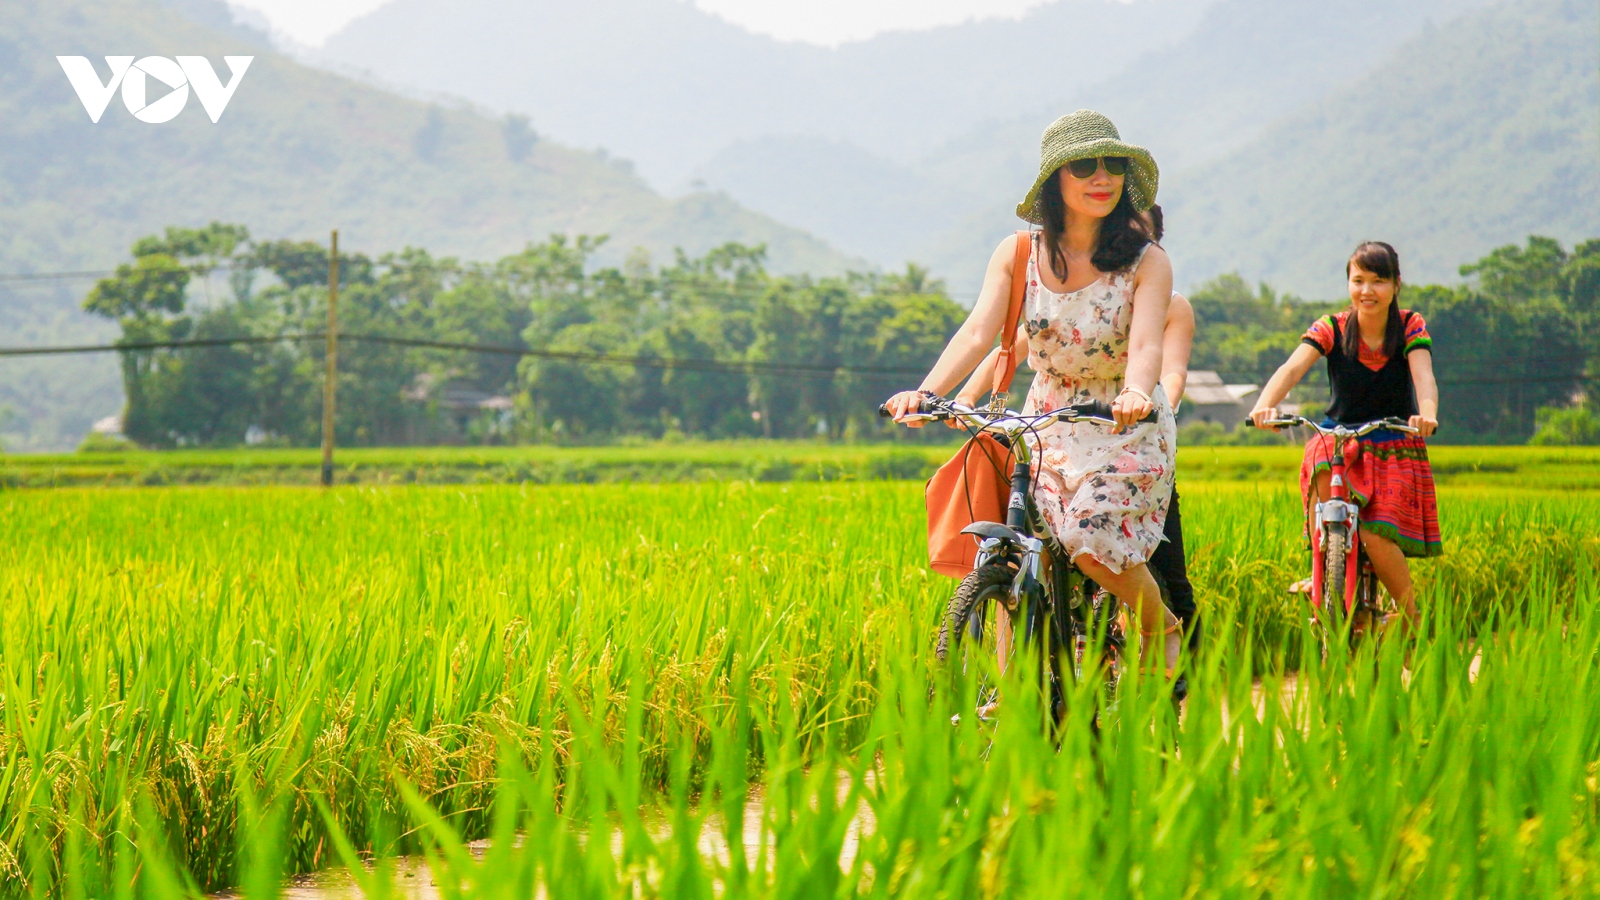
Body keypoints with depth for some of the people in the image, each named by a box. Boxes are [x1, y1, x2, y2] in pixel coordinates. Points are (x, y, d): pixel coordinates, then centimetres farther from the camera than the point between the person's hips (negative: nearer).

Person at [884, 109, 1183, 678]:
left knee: (1093, 535, -22)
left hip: (1127, 424, -3)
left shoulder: (1145, 261, -12)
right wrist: (927, 391, -35)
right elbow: (979, 331, -17)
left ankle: (1161, 629, 7)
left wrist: (1136, 393, -50)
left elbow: (1147, 343, -26)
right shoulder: (1019, 254, -5)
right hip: (1046, 419, 3)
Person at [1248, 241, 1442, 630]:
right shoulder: (1331, 329, -4)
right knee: (1324, 473, -34)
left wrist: (1427, 413, -47)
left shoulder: (1410, 327, -5)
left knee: (1376, 535, -22)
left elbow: (1423, 375, -23)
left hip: (1396, 450, -1)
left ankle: (1412, 619, 3)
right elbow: (1292, 368, -21)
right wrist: (1264, 405, -43)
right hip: (1340, 441, 1)